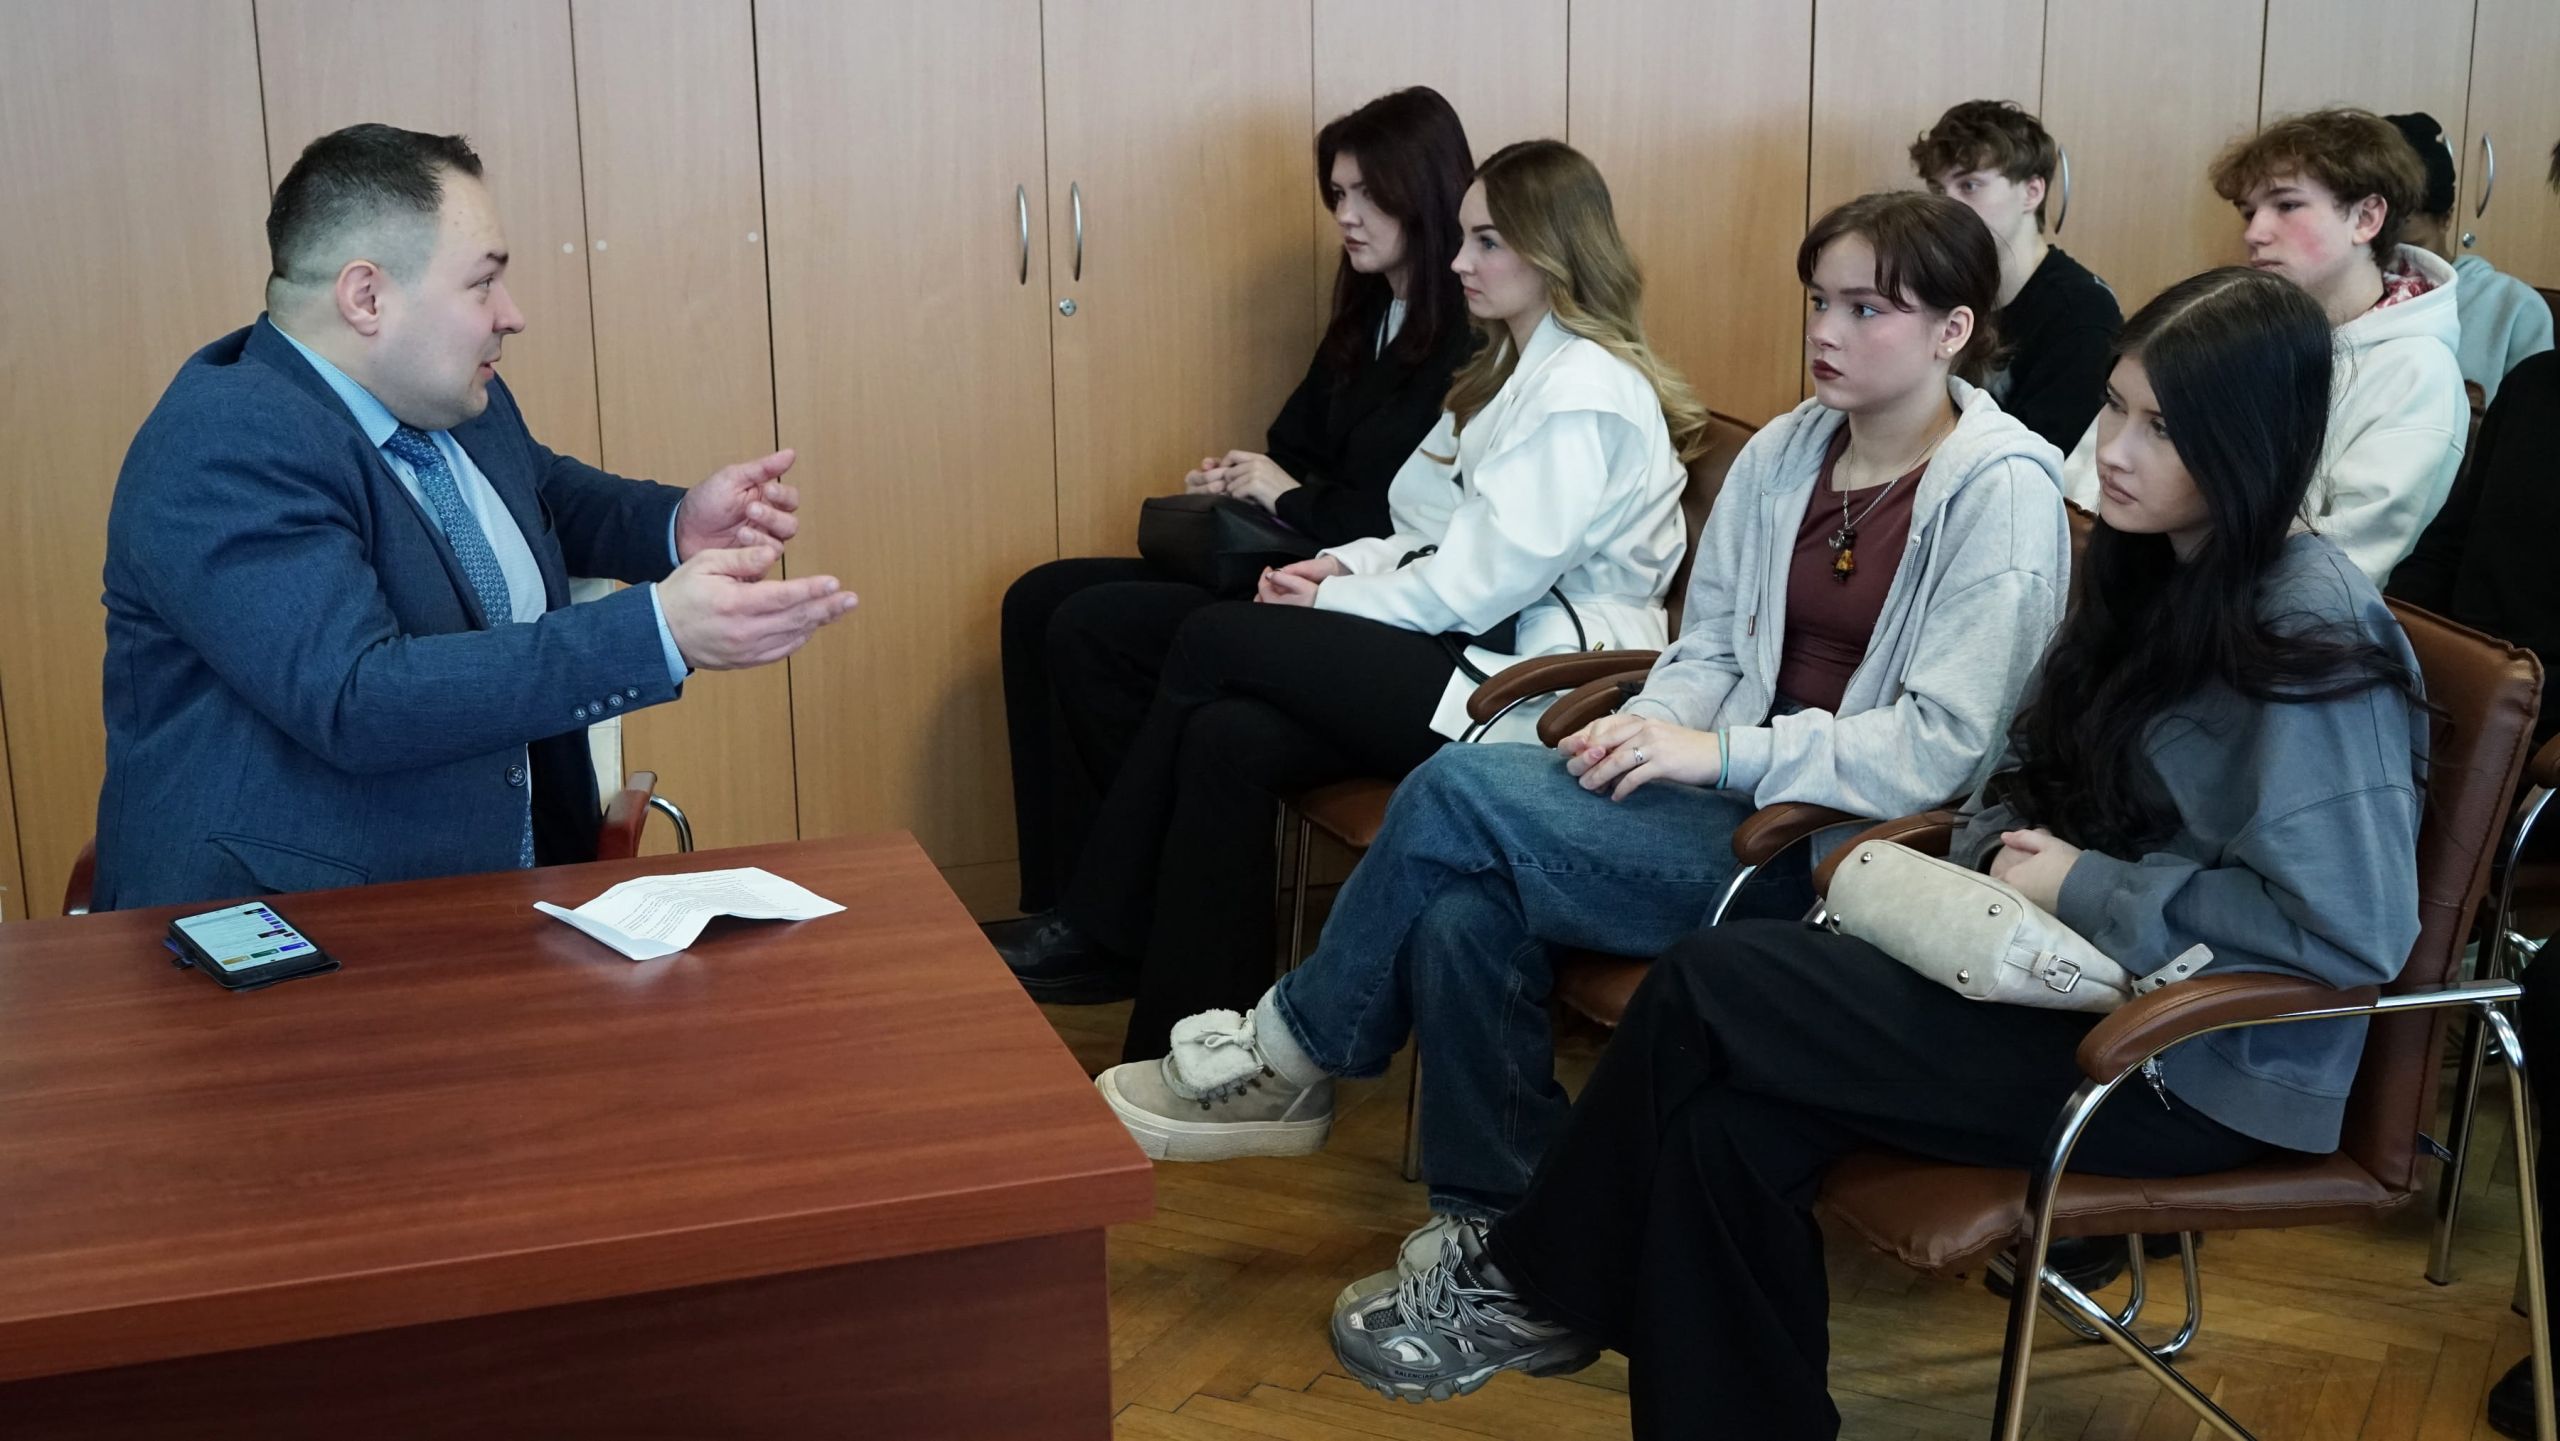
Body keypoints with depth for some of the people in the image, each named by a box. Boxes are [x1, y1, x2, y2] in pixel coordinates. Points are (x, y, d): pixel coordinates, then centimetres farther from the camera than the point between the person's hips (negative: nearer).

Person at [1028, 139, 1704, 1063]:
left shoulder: (1586, 394, -13)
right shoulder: (1516, 372, 20)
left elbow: (1489, 581, -19)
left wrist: (1337, 600, -9)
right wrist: (1344, 566, 1)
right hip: (1476, 651, 9)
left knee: (1213, 644, -14)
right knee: (1230, 738, -16)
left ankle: (1106, 933, -3)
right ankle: (1199, 1051, -15)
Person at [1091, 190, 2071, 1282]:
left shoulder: (2001, 491, -9)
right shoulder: (1782, 454, 12)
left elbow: (1947, 747, -16)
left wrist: (1724, 754, -19)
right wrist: (1651, 728, -5)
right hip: (1740, 799, 7)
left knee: (1462, 789, -20)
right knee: (1464, 911, -22)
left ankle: (1291, 1058, 1)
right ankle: (1496, 1222, -3)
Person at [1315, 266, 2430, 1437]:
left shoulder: (2310, 634, -18)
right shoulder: (2149, 570, 8)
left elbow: (2355, 927, -23)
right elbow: (2031, 771, 17)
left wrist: (2089, 890, -17)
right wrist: (2009, 849, -5)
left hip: (2206, 1059, -8)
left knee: (1710, 989, -15)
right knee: (1728, 1121, -17)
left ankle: (1536, 1283, 5)